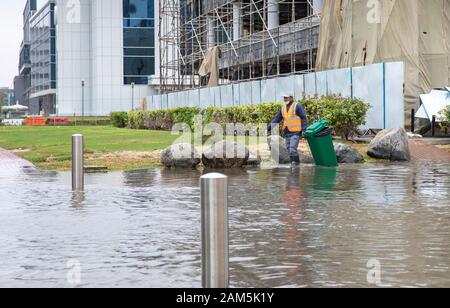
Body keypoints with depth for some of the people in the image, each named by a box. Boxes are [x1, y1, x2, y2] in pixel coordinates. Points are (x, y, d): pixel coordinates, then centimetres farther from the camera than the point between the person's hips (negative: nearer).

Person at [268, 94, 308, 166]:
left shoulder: (297, 106, -4)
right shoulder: (283, 108, 14)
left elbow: (304, 118, -5)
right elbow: (277, 119, 18)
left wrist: (304, 130, -13)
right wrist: (269, 128, 11)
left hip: (295, 132, -7)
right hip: (287, 133, 7)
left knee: (292, 148, -16)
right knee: (289, 149, 5)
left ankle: (296, 162, -7)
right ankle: (294, 163, 12)